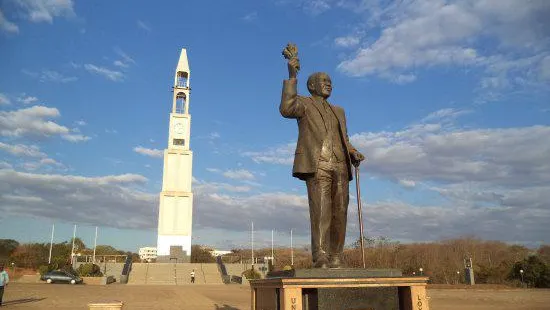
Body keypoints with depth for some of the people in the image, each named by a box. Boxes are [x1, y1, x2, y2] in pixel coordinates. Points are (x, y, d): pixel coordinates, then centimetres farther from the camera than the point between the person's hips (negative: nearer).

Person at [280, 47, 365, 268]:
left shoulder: (338, 111, 30)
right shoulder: (304, 103, 10)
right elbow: (286, 109, -13)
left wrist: (353, 153, 3)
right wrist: (292, 76, -14)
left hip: (340, 167, 6)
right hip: (317, 165, -6)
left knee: (339, 214, 0)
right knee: (321, 213, -14)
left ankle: (334, 262, 4)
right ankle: (321, 261, -14)